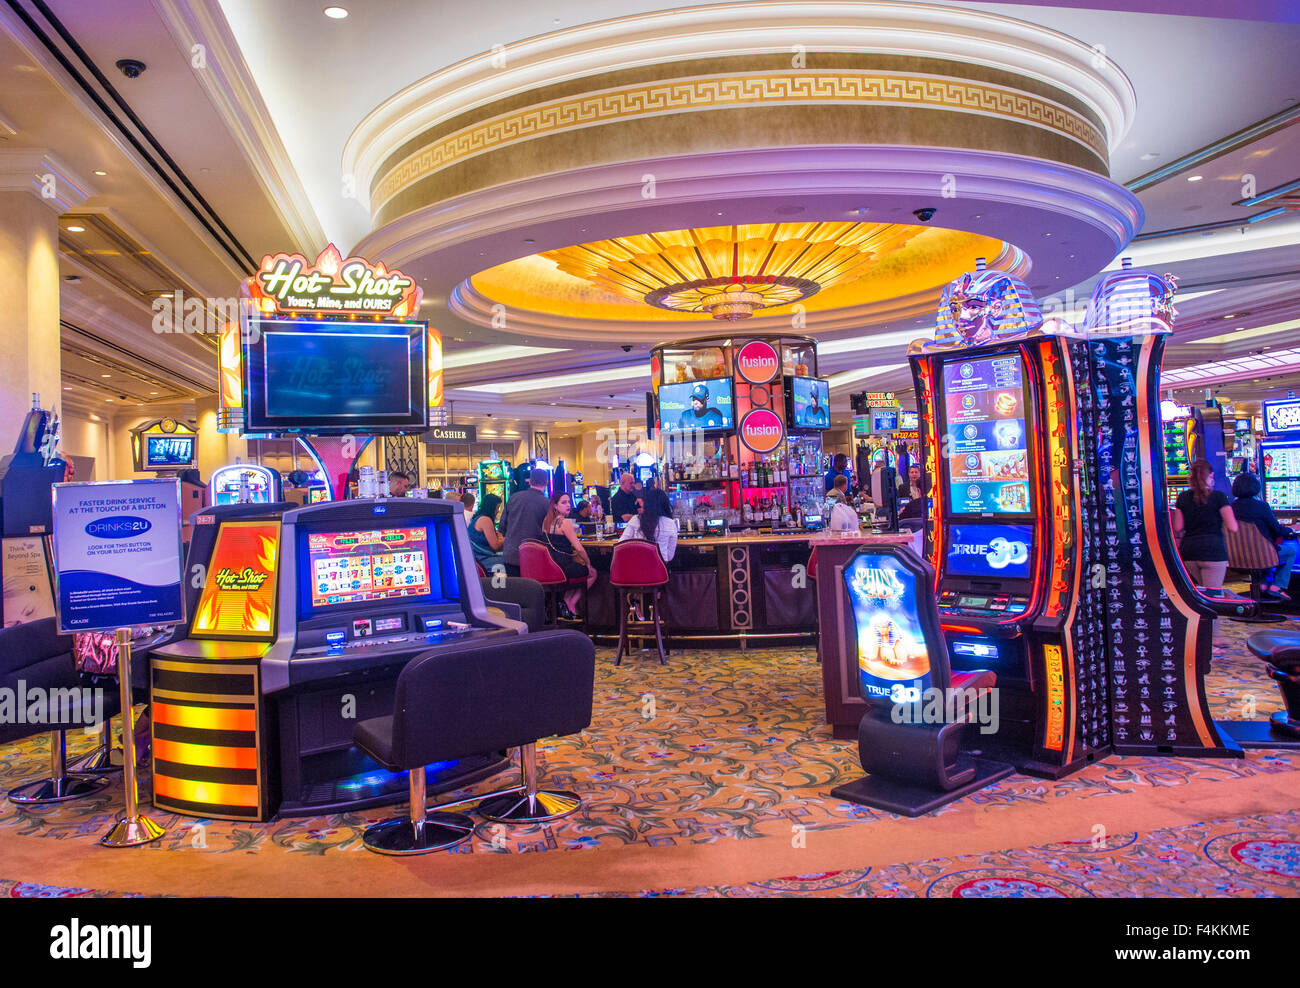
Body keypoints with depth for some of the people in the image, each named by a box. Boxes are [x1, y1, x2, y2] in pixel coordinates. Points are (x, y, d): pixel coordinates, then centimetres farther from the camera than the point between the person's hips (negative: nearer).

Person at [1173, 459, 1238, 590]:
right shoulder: (1218, 496, -5)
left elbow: (1178, 528, 3)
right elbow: (1233, 528, -9)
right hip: (1213, 550, -4)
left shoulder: (1183, 497, 5)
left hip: (1189, 553, 4)